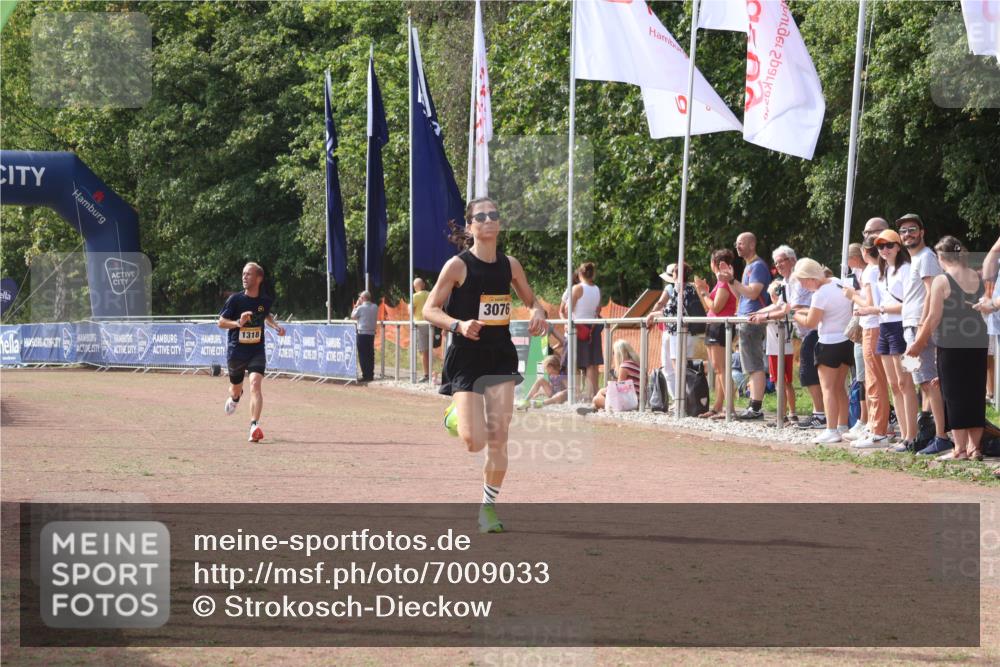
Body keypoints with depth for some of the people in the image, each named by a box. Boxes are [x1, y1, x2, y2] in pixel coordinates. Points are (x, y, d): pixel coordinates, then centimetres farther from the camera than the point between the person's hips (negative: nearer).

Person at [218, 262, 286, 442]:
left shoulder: (265, 300, 0)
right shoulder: (235, 299, -10)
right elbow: (221, 322, -7)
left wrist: (276, 326, 5)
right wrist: (238, 322, -25)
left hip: (257, 351, 0)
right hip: (236, 351, 0)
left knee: (255, 384, -23)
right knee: (236, 389, 17)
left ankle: (254, 427, -29)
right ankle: (235, 397, 58)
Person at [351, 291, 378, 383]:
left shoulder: (361, 308, -11)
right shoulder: (375, 307, 4)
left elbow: (352, 316, 2)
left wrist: (356, 305, 8)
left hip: (362, 333, -5)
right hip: (372, 333, 5)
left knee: (363, 355, -2)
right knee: (370, 355, 10)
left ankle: (366, 375, -5)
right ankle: (371, 374, 11)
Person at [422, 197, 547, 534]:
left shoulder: (510, 265, 4)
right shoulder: (458, 265, -9)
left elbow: (531, 300, 19)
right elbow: (429, 309, -7)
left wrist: (538, 314, -4)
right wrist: (458, 325, -25)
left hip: (500, 357, 4)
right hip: (466, 358, -4)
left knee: (498, 438, -4)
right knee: (475, 442, -11)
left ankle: (489, 506, 12)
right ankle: (455, 415, 25)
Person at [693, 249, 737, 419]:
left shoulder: (725, 282, -13)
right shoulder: (720, 281, 17)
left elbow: (715, 307, -18)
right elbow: (709, 308, 19)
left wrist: (704, 291, -7)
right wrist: (701, 291, 16)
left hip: (721, 326, -11)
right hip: (713, 327, 11)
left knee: (720, 368, -14)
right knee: (717, 369, 11)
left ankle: (730, 408, -18)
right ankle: (717, 407, 13)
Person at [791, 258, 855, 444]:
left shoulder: (821, 294, -19)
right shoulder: (838, 283, 7)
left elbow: (810, 323, -13)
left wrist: (795, 315, 4)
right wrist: (805, 311, 11)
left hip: (830, 344, -9)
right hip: (847, 342, 9)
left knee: (828, 388, -4)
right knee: (839, 387, 16)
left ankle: (832, 431, -8)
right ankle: (843, 427, 19)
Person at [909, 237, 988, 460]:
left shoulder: (941, 281, -10)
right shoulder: (979, 279, 6)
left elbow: (933, 318, -10)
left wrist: (919, 343, 0)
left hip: (951, 346, -5)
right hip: (977, 344, 5)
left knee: (954, 395, 0)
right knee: (975, 393, 10)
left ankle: (960, 448, -1)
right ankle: (975, 446, 11)